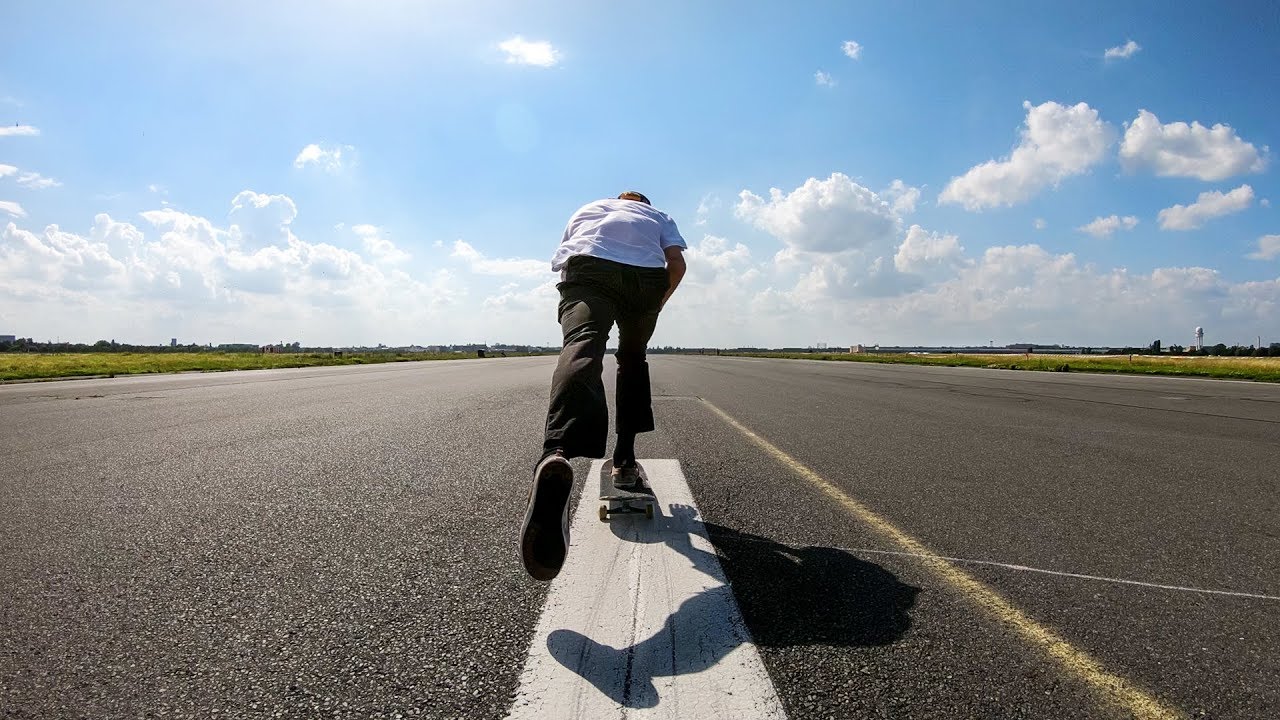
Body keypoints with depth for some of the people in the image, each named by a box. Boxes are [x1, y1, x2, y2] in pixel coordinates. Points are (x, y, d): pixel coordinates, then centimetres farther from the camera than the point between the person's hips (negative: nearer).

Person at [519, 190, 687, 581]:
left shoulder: (587, 208, 40)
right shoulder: (658, 216, 35)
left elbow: (562, 261, 29)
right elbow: (676, 263, 15)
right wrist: (654, 309, 25)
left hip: (586, 267, -1)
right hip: (646, 274, 1)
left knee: (582, 347, -26)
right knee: (633, 359, 23)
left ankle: (557, 454, -57)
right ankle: (624, 460, 18)